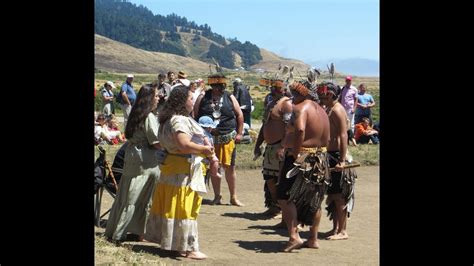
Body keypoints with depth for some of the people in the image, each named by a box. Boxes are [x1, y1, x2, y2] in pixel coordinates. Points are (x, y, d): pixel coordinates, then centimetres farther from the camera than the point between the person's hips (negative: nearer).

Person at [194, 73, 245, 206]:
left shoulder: (229, 98, 4)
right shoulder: (203, 98, 1)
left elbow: (240, 115, 9)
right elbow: (194, 116, 2)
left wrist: (239, 133, 5)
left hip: (228, 137, 0)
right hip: (209, 139, 0)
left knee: (229, 167, 1)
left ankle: (233, 197, 11)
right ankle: (217, 196, 20)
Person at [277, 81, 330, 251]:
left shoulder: (301, 108, -12)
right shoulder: (322, 111, 15)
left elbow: (300, 129, -30)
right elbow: (327, 138, 15)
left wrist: (295, 153, -25)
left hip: (301, 158, -9)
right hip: (320, 159, 9)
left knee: (286, 198, -5)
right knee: (314, 201, 15)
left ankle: (294, 236, -13)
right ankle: (313, 239, 21)